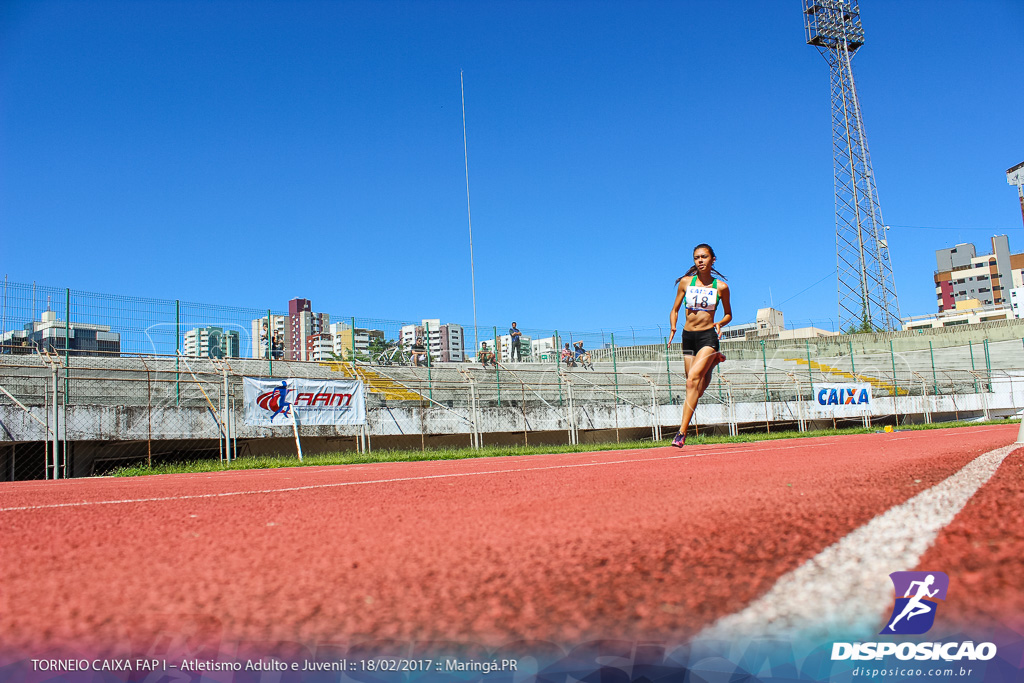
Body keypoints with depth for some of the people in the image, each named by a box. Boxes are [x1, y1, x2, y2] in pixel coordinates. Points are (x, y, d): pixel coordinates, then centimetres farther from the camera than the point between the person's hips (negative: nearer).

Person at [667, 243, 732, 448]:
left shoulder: (721, 287, -1)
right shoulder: (685, 282, 3)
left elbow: (728, 314, 12)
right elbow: (675, 310, 12)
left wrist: (719, 323, -9)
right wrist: (673, 329, -4)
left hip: (708, 336, -3)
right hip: (688, 336, 3)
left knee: (692, 379, -22)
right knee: (697, 391, 10)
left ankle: (681, 433, -21)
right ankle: (712, 362, 47)